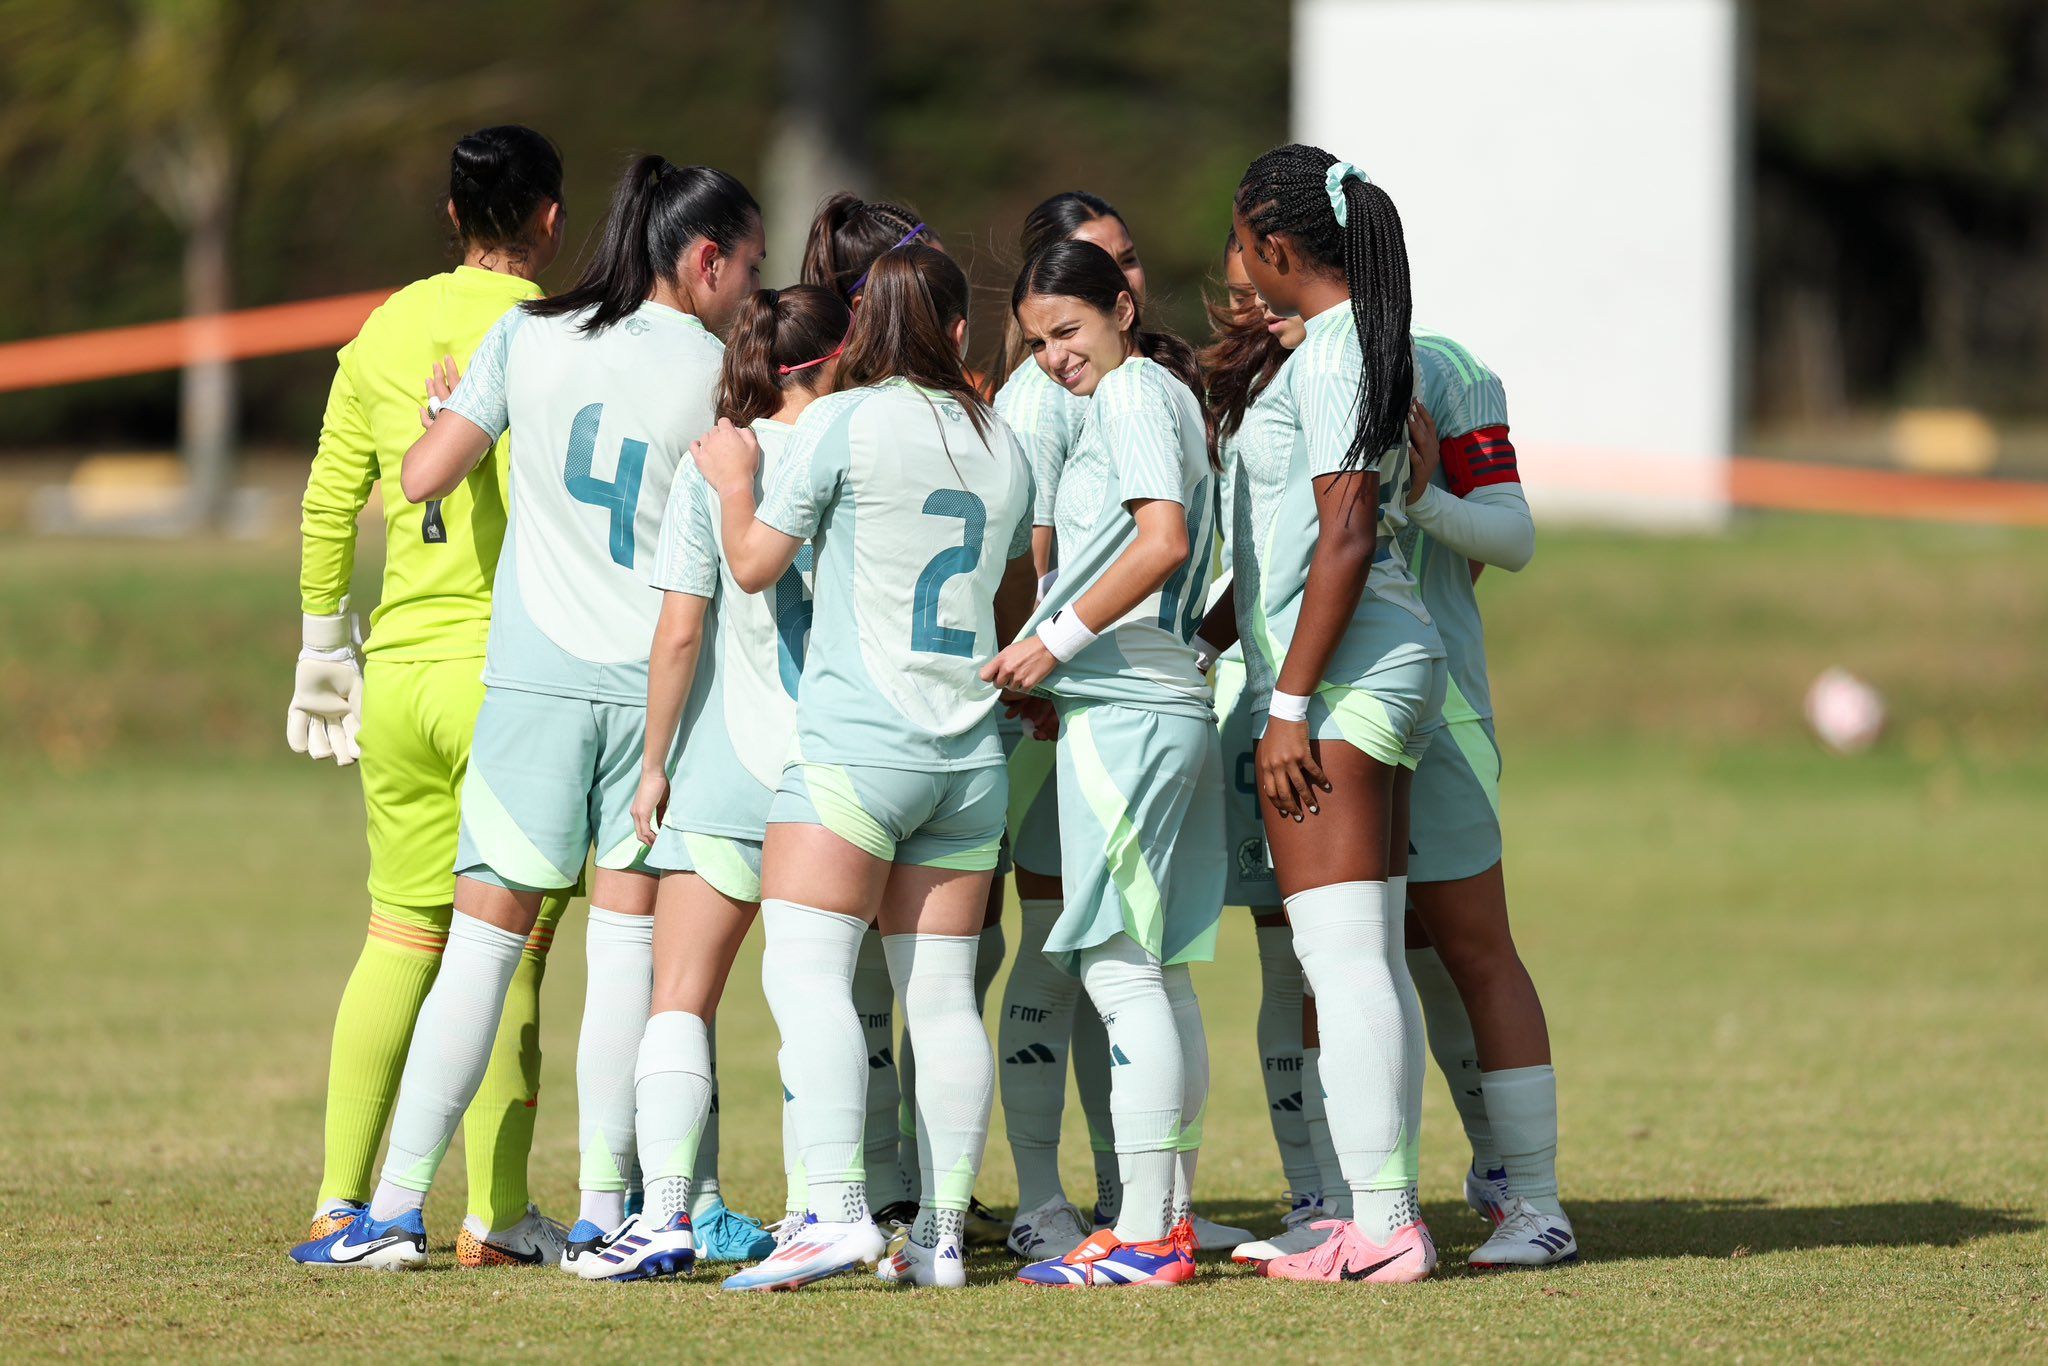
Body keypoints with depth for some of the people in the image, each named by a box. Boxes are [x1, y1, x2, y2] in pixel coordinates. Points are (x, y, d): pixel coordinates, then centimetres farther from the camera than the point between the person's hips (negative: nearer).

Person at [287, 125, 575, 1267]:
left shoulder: (386, 329, 9)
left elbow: (329, 504, 11)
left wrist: (323, 646, 21)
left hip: (398, 668, 6)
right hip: (504, 667, -6)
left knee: (401, 937, 12)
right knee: (510, 946, 0)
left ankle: (342, 1197, 10)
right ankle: (496, 1215, 1)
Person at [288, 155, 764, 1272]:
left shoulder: (528, 337, 3)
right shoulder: (718, 373, -3)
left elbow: (423, 477, 5)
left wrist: (445, 406, 24)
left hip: (535, 679, 2)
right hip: (658, 686, -2)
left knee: (483, 940, 3)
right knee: (627, 944, 4)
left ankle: (395, 1210, 0)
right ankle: (604, 1214, 2)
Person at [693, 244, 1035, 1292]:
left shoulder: (841, 424, -5)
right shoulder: (1002, 446, 12)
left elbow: (755, 563, 0)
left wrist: (734, 480, 16)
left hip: (858, 743, -6)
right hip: (971, 752, 6)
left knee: (804, 970, -10)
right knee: (941, 992, 6)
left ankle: (836, 1212, -24)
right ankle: (940, 1235, 2)